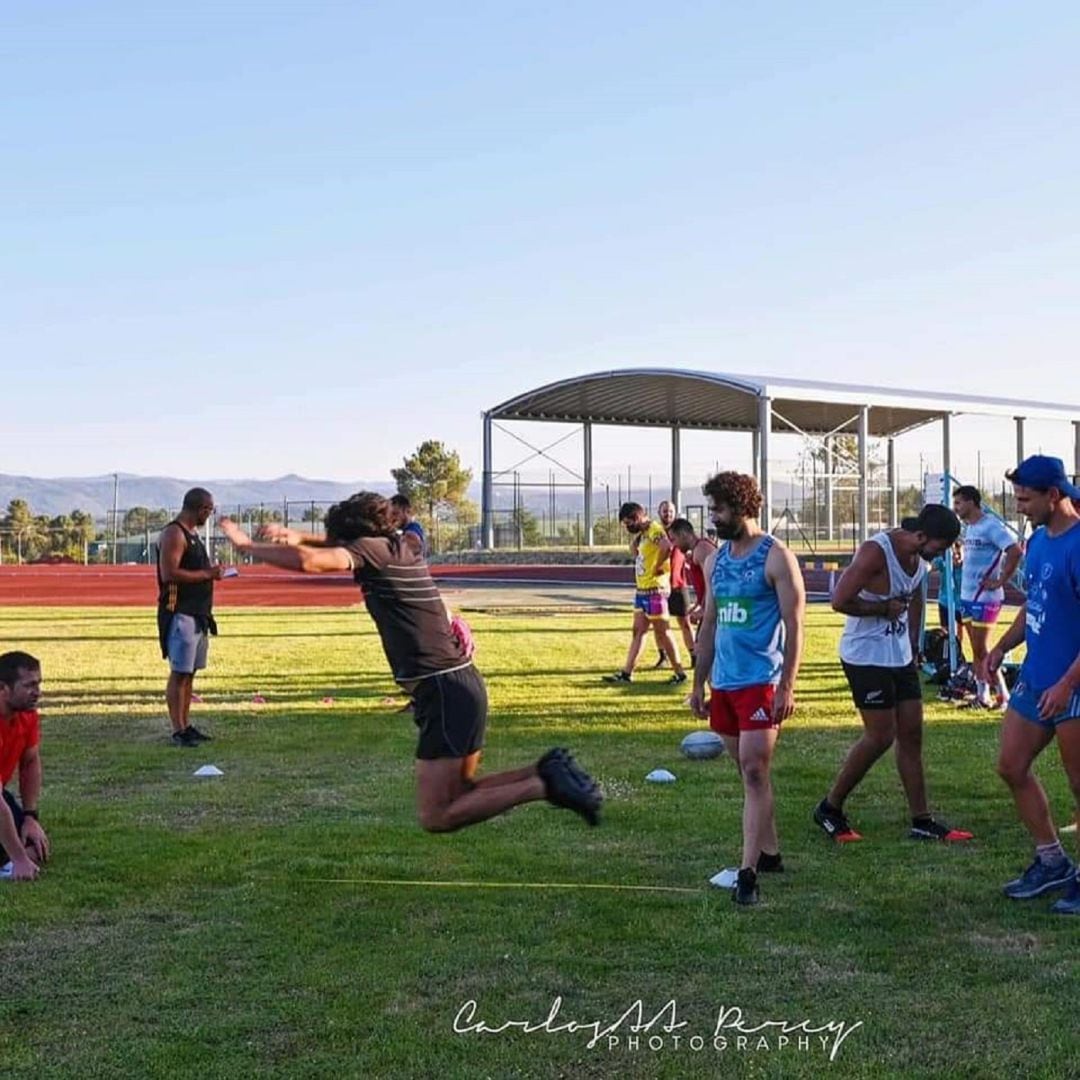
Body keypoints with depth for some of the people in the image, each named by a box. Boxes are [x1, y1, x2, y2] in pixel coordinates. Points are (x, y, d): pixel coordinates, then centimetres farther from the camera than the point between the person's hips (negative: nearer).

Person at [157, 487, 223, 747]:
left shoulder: (193, 533, 17)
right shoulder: (174, 533, -14)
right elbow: (169, 574, -23)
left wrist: (211, 571, 11)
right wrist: (206, 574, -18)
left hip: (197, 613, 10)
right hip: (180, 614, -10)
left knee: (189, 672, 12)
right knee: (179, 672, -6)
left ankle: (186, 726, 18)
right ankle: (178, 731, -3)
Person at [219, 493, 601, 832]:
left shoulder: (377, 548, -8)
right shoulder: (401, 548, 17)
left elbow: (311, 562, -24)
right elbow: (337, 549, 39)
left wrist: (247, 544, -12)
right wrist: (297, 539, 29)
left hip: (444, 692, -9)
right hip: (462, 684, 9)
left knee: (435, 818, -6)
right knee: (459, 791, 22)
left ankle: (544, 785, -10)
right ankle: (545, 772, 9)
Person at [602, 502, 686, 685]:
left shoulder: (654, 530, -17)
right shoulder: (644, 533, 12)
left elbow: (667, 546, -36)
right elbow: (635, 553, 25)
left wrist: (658, 566, -23)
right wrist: (634, 536, 10)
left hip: (654, 590, -10)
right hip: (642, 589, 10)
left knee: (662, 632, -1)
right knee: (638, 631, 12)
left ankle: (679, 673, 8)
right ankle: (627, 672, 17)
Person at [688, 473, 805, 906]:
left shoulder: (776, 557, -9)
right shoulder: (716, 560, 12)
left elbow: (794, 625, -11)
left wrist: (787, 686, -16)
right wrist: (699, 684, 16)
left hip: (762, 682, -7)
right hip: (724, 683, 7)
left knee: (754, 773, -10)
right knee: (748, 771, 14)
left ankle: (748, 872, -10)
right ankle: (769, 853, 26)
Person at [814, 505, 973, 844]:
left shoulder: (919, 557, 5)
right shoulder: (876, 552, -22)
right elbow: (840, 601, -27)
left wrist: (912, 643, 19)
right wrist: (884, 608, -17)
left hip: (901, 657, 9)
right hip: (867, 658, -9)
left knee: (911, 735, 8)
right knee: (880, 738, -5)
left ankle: (922, 821, 15)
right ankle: (830, 808, 10)